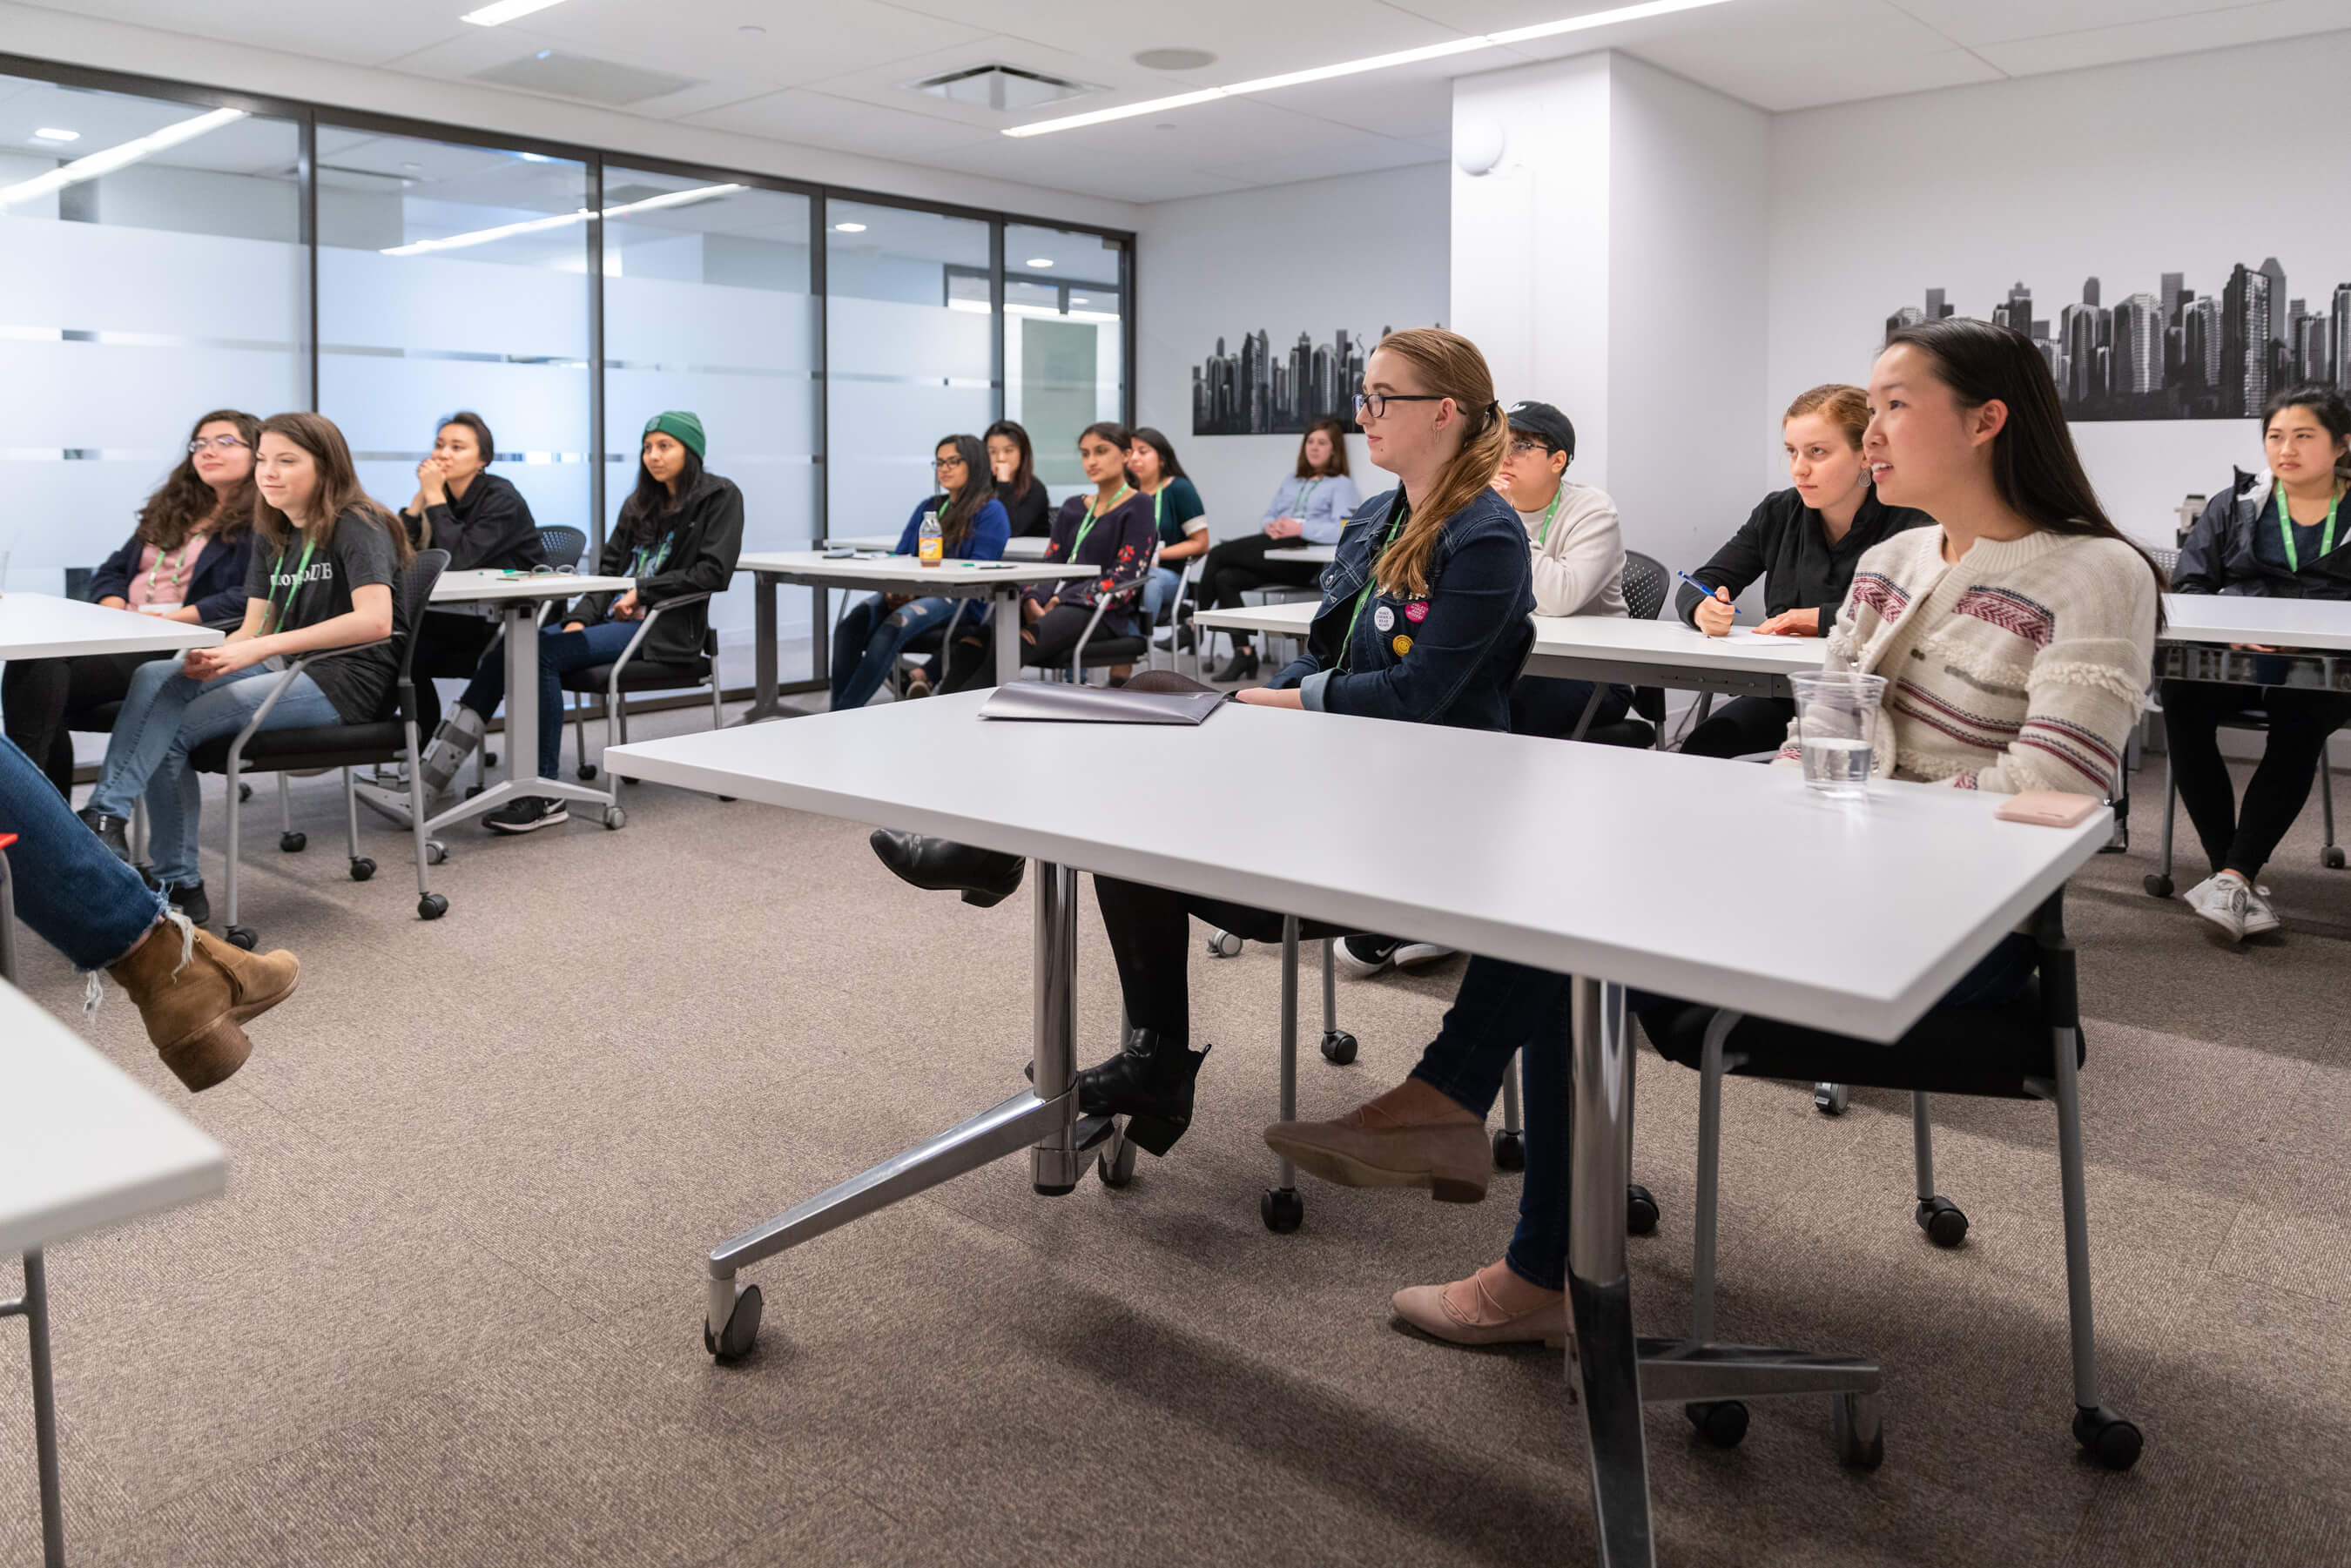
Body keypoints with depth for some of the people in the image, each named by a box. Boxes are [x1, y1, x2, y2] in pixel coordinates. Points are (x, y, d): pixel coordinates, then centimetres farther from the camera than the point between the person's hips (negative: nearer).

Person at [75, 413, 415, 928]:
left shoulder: (358, 527, -8)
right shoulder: (271, 537, 18)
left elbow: (374, 620, -25)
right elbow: (255, 628, 13)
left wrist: (261, 648, -26)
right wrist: (212, 657, -12)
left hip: (347, 679, -8)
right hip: (291, 672, 8)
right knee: (154, 678, -14)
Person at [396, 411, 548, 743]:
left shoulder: (502, 499, -14)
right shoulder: (442, 496, 6)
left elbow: (459, 559, -27)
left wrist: (434, 495, -20)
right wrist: (422, 495, -9)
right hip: (468, 618, 7)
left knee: (410, 651, -21)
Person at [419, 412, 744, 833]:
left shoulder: (720, 497, 1)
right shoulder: (640, 503, 21)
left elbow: (714, 572, -10)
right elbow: (608, 569, 15)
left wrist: (644, 590, -12)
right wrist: (579, 619, -1)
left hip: (662, 629, -7)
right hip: (614, 617, 7)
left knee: (543, 654, -28)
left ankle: (544, 796, -26)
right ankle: (430, 773, -22)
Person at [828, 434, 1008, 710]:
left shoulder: (990, 511, 3)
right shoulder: (927, 507, 24)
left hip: (958, 602, -6)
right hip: (910, 595, 6)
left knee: (894, 625, -35)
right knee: (853, 620, -25)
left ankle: (842, 715, -35)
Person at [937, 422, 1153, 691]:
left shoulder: (1137, 508, 2)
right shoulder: (1072, 508, 23)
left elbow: (1123, 577, -8)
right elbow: (1050, 564, 14)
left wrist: (1060, 602, -15)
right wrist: (1032, 603, -9)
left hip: (1105, 615, -6)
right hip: (1060, 606, 6)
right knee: (975, 638, -23)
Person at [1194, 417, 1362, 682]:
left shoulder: (1342, 485, 9)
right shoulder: (1291, 482, 30)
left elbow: (1342, 531, -9)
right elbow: (1265, 518, 22)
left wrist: (1300, 528, -16)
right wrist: (1270, 526, -2)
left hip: (1304, 558, -6)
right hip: (1274, 547, 6)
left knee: (1220, 553, -18)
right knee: (1224, 578, -24)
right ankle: (1243, 654, -22)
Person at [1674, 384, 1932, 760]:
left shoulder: (1910, 521, -7)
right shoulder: (1778, 514, 8)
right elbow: (1695, 587, 9)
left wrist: (1822, 618, -19)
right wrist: (1703, 609, -16)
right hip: (1783, 694, 4)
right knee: (1702, 745, -23)